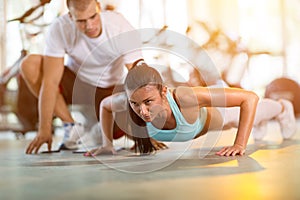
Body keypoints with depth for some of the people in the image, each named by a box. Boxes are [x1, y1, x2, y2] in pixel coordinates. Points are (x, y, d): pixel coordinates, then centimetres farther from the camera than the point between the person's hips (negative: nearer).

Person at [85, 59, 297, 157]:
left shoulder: (185, 97, -51)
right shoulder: (129, 100, -41)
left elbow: (250, 98, -45)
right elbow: (105, 105, -14)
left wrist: (240, 145, -48)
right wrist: (107, 143, -18)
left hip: (207, 116, -4)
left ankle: (282, 107, 65)